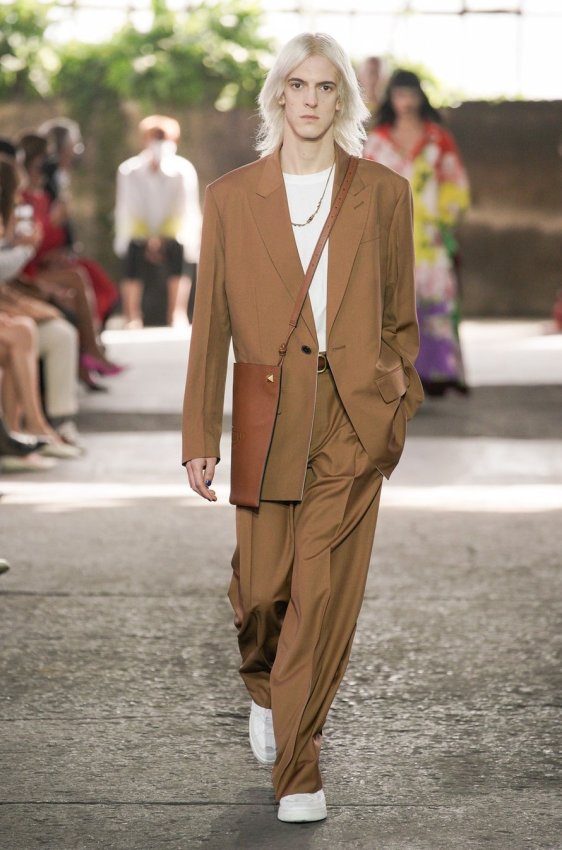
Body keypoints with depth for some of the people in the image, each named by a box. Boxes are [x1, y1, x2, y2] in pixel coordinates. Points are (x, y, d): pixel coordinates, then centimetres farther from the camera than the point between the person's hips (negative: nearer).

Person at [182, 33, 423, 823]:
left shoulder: (384, 193, 3)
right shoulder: (231, 197, 2)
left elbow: (401, 316, 13)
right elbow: (211, 323, 2)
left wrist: (398, 398, 10)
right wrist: (199, 439, 0)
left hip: (353, 423, -1)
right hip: (269, 422, 1)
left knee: (324, 593, -5)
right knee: (261, 589, 7)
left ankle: (297, 770, 5)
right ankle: (264, 687, 42)